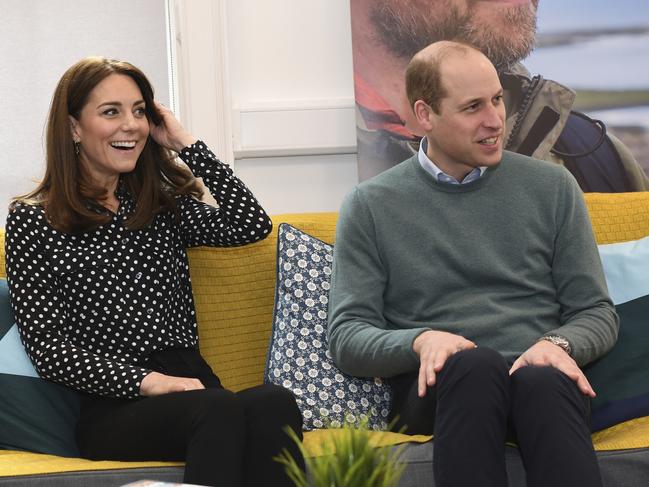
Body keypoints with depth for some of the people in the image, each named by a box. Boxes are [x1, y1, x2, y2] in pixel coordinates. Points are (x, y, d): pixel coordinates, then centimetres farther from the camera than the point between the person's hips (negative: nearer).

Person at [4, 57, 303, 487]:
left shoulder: (165, 207, 22)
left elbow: (253, 225, 4)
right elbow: (48, 348, -1)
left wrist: (186, 143, 10)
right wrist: (147, 382, -14)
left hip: (189, 386, 4)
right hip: (110, 409, -4)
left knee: (274, 403, -33)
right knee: (222, 409, -38)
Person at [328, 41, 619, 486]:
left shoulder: (552, 187, 13)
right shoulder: (370, 206, 10)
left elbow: (598, 314, 13)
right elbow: (347, 339, 5)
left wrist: (558, 344, -10)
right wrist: (420, 341, -16)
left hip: (540, 374, 1)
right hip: (439, 386, -1)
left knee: (545, 380, -36)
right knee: (474, 364, -37)